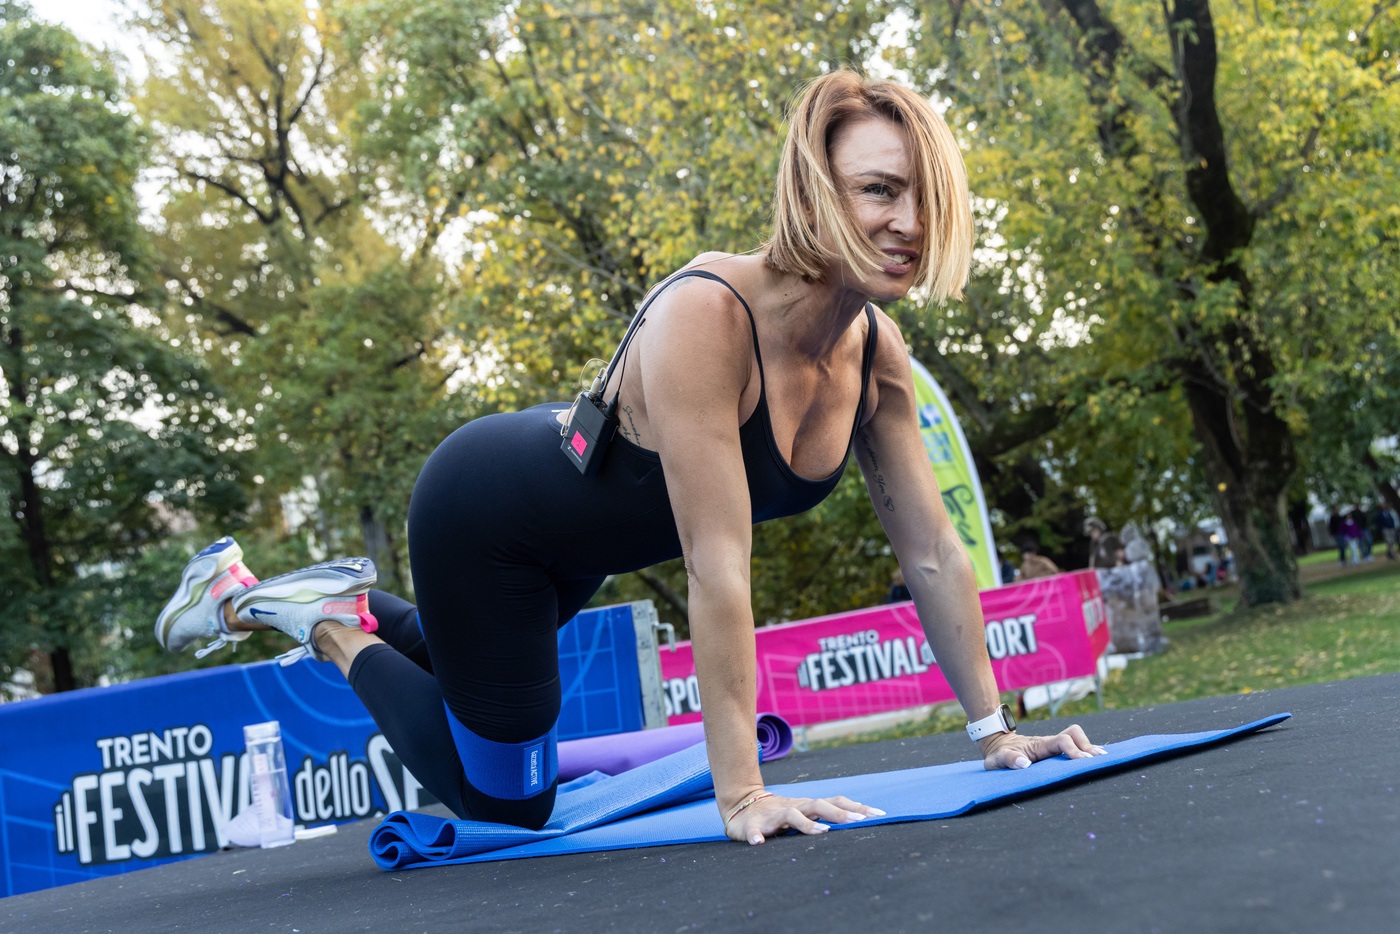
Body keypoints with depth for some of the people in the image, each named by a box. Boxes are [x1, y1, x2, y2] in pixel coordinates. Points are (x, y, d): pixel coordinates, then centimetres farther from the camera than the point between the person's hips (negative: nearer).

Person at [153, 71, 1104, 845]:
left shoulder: (878, 354, -15)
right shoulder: (705, 316, -39)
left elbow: (933, 552, -10)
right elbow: (718, 564, -40)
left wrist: (994, 729, -8)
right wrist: (741, 793, -38)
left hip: (572, 523, 8)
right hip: (481, 514, -8)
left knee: (467, 660, 30)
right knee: (507, 799, 8)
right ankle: (327, 621, 18)